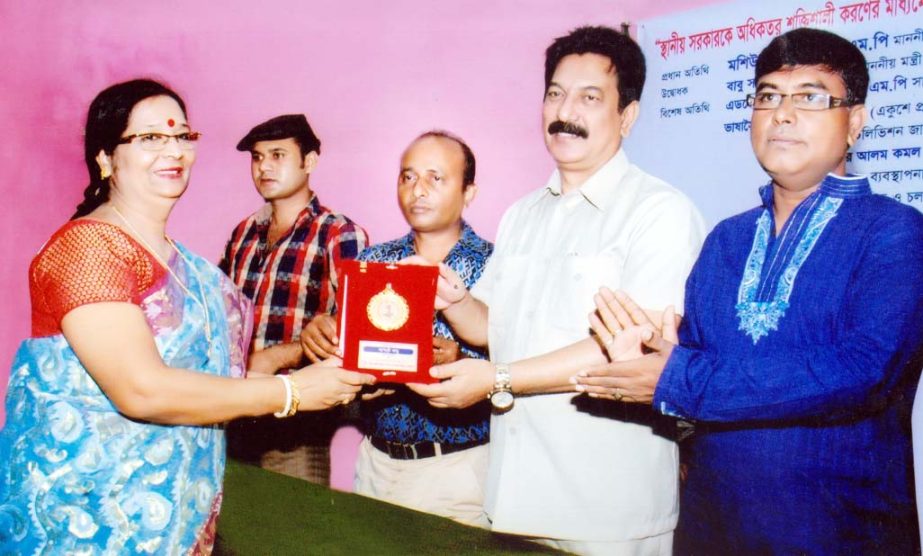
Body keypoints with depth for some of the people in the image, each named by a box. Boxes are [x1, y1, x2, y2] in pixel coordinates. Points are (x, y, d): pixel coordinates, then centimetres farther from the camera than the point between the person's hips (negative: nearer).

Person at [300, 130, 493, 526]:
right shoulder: (373, 261, 5)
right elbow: (343, 344, 6)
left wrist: (459, 363, -32)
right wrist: (317, 334, -15)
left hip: (458, 465, -4)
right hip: (376, 460, 4)